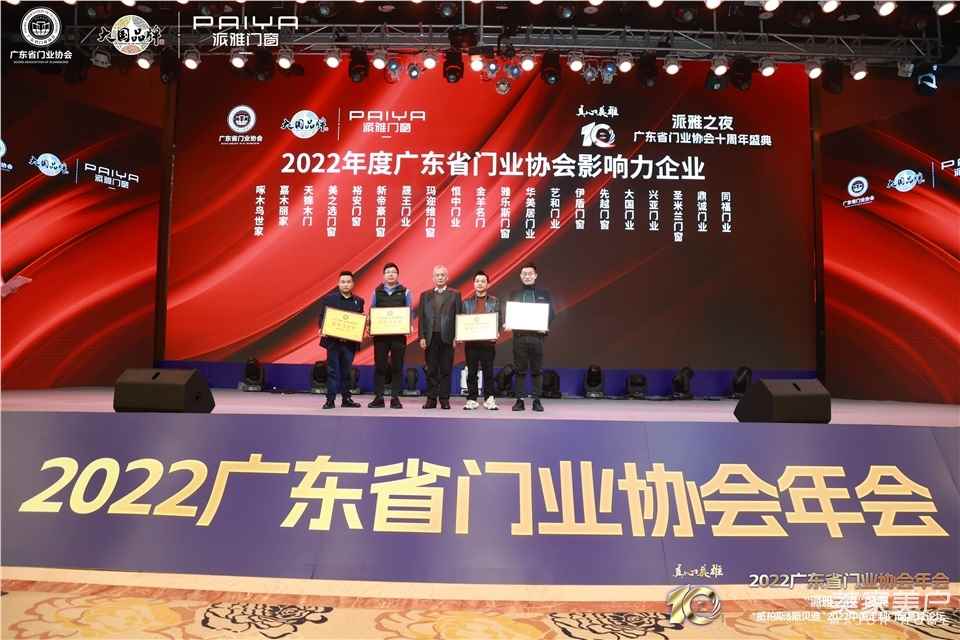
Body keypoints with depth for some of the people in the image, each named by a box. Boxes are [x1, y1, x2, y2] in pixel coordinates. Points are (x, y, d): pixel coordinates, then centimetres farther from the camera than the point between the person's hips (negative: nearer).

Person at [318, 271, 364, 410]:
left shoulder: (359, 301, 8)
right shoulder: (329, 298, 1)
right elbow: (322, 317, -1)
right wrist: (322, 330, -16)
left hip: (350, 341, 2)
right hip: (333, 340, -2)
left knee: (347, 371, 9)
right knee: (333, 371, 0)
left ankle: (346, 399, 17)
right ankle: (330, 400, 3)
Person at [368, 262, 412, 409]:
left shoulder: (405, 292, 6)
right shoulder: (377, 292, 10)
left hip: (399, 334, -1)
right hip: (380, 334, 1)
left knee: (397, 366, 2)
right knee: (379, 366, 2)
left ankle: (395, 398, 8)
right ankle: (378, 398, 8)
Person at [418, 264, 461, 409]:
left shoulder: (454, 294, 7)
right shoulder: (425, 295, 12)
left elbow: (458, 317, 2)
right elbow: (421, 317, 8)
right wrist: (422, 337, -1)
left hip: (447, 337, -1)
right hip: (430, 337, 2)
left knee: (446, 370, 2)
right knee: (431, 370, 4)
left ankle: (444, 399, 8)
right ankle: (431, 399, 9)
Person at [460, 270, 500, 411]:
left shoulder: (494, 301, 7)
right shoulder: (467, 302, 11)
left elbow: (498, 321, 3)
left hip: (488, 342, -1)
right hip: (471, 342, 1)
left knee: (488, 371, 2)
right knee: (471, 372, 4)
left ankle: (489, 399, 10)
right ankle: (472, 399, 10)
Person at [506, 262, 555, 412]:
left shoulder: (544, 293, 8)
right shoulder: (514, 294, 11)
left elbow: (551, 314, 5)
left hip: (537, 336, -1)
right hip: (519, 336, 1)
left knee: (537, 370, 2)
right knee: (520, 370, 3)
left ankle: (537, 400, 8)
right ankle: (519, 400, 8)